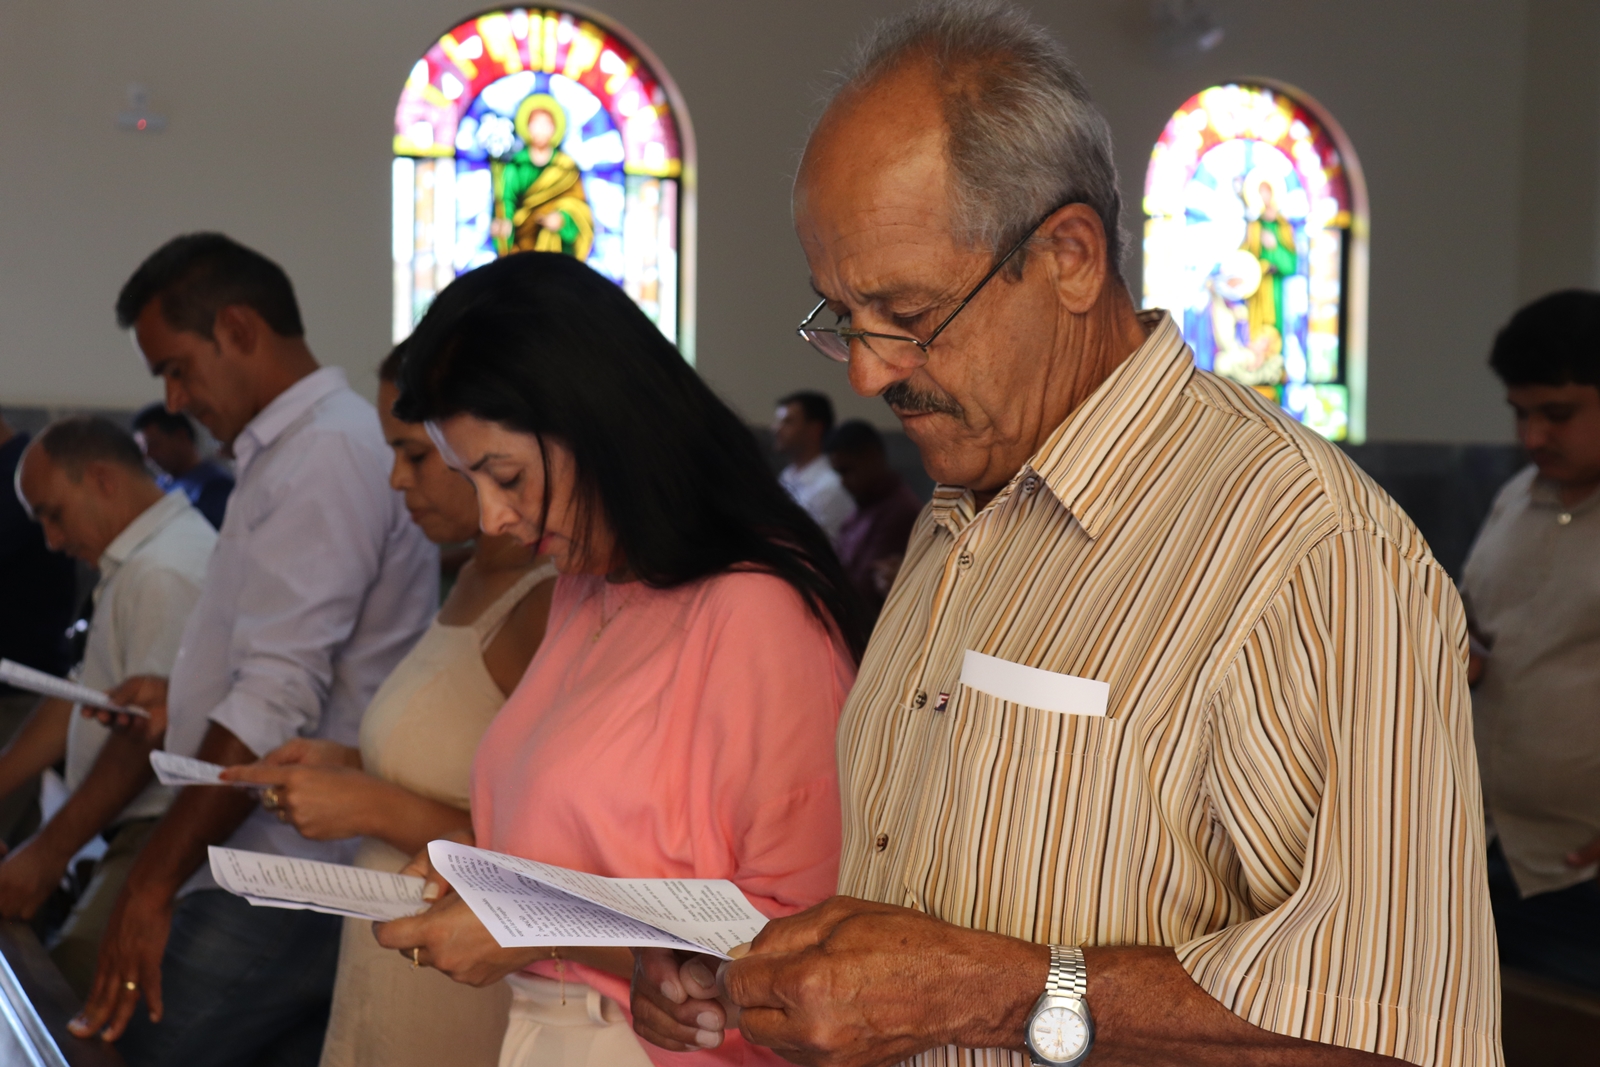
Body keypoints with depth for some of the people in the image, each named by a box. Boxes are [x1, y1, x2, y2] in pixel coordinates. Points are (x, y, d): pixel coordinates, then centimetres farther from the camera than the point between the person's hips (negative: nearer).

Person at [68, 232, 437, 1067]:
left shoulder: (323, 458, -15)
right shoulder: (314, 445, 18)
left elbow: (275, 707, -22)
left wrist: (154, 883, -21)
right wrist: (187, 700, 19)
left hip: (279, 894, -10)